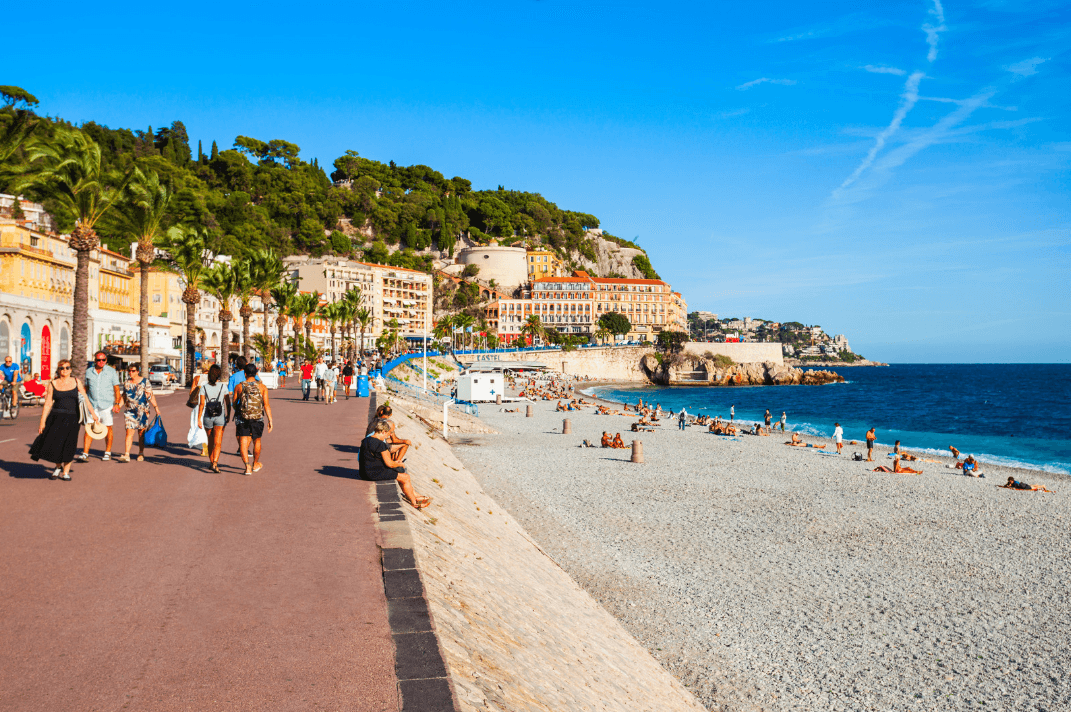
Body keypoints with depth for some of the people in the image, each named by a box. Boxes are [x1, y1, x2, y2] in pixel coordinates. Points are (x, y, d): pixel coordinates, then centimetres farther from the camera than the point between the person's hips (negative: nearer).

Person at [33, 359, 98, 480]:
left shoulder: (76, 382, 7)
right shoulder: (53, 384, 3)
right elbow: (47, 404, 1)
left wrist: (93, 413, 9)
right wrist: (42, 421, -3)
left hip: (72, 418, 0)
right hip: (57, 417, 0)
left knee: (69, 445, -2)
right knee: (54, 443, -4)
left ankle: (65, 472, 10)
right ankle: (58, 467, 23)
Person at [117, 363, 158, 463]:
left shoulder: (144, 381, 2)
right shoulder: (126, 383, 10)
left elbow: (150, 395, 2)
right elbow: (124, 397, 19)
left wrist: (155, 406, -5)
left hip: (142, 411, -2)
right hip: (130, 411, 2)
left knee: (141, 433, 5)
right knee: (129, 432, -8)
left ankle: (141, 454, 17)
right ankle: (126, 455, -12)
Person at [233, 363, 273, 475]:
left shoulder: (239, 387, 0)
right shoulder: (262, 387, -1)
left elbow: (234, 403, 9)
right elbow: (266, 405, -6)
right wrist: (270, 420, -4)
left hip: (242, 418, -1)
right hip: (258, 419, 1)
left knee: (243, 442, 0)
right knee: (256, 441, 18)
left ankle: (247, 466, -13)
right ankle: (255, 464, 34)